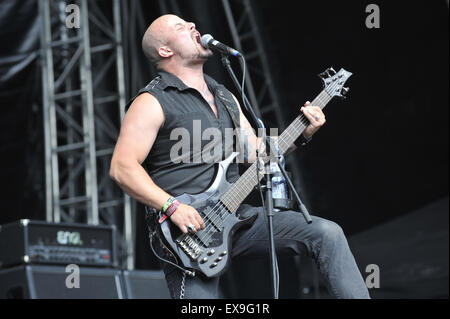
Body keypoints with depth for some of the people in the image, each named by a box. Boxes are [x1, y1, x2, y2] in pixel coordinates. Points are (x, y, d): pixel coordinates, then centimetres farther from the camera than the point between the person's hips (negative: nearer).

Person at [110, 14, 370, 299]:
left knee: (327, 234, -5)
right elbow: (122, 168, -15)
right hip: (186, 231, -6)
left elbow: (256, 152, 20)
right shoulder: (153, 103, -6)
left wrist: (303, 133, 6)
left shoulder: (225, 97, 20)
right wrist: (173, 207, -24)